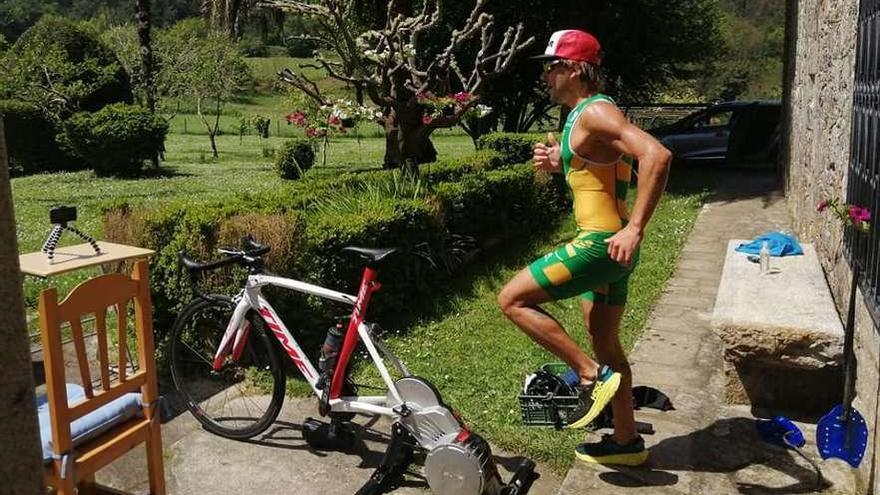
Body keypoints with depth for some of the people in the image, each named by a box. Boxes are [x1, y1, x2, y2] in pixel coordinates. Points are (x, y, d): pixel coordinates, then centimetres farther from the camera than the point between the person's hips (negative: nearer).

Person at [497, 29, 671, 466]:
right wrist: (555, 161, 9)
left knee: (512, 299, -8)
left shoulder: (595, 112, -16)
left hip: (603, 243, -10)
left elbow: (657, 155, -29)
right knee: (605, 342, 17)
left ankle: (592, 375, -5)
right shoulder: (582, 115, 15)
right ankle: (626, 441, 29)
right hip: (605, 243, 10)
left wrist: (635, 228, -32)